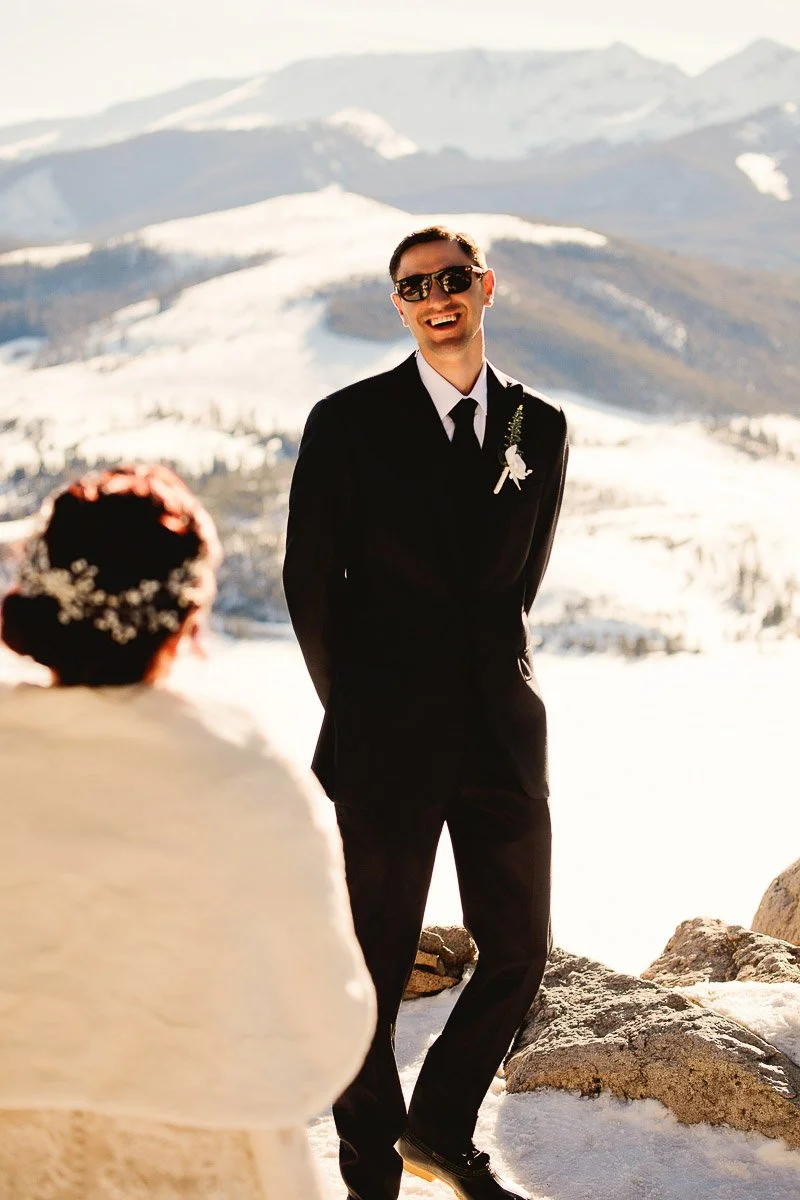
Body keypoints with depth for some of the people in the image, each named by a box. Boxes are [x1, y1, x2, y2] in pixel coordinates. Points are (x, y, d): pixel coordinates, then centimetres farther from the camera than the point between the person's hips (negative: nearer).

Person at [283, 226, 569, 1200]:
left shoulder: (541, 427, 9)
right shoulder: (348, 422, -2)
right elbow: (309, 582, 2)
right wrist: (355, 709, 5)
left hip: (502, 728, 4)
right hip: (390, 739, -4)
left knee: (518, 953, 10)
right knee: (374, 972, 3)